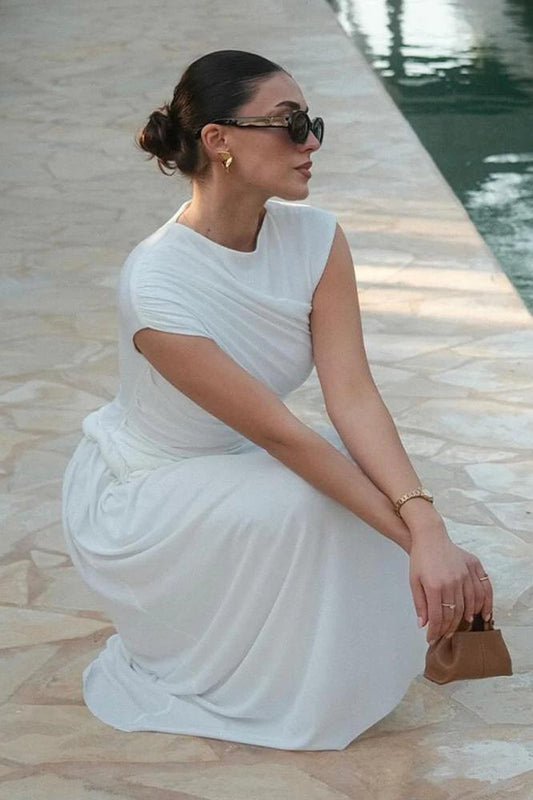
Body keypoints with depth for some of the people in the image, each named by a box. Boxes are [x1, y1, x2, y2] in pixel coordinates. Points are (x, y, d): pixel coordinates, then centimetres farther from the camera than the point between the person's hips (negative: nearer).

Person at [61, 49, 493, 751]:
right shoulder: (156, 283, -33)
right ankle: (164, 662, -3)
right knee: (298, 504, -30)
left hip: (229, 466, 6)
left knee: (363, 472, -20)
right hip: (134, 495, -6)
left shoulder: (315, 236, -15)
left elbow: (352, 394, -25)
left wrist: (430, 530, -39)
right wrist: (412, 538, -33)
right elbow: (278, 432, -32)